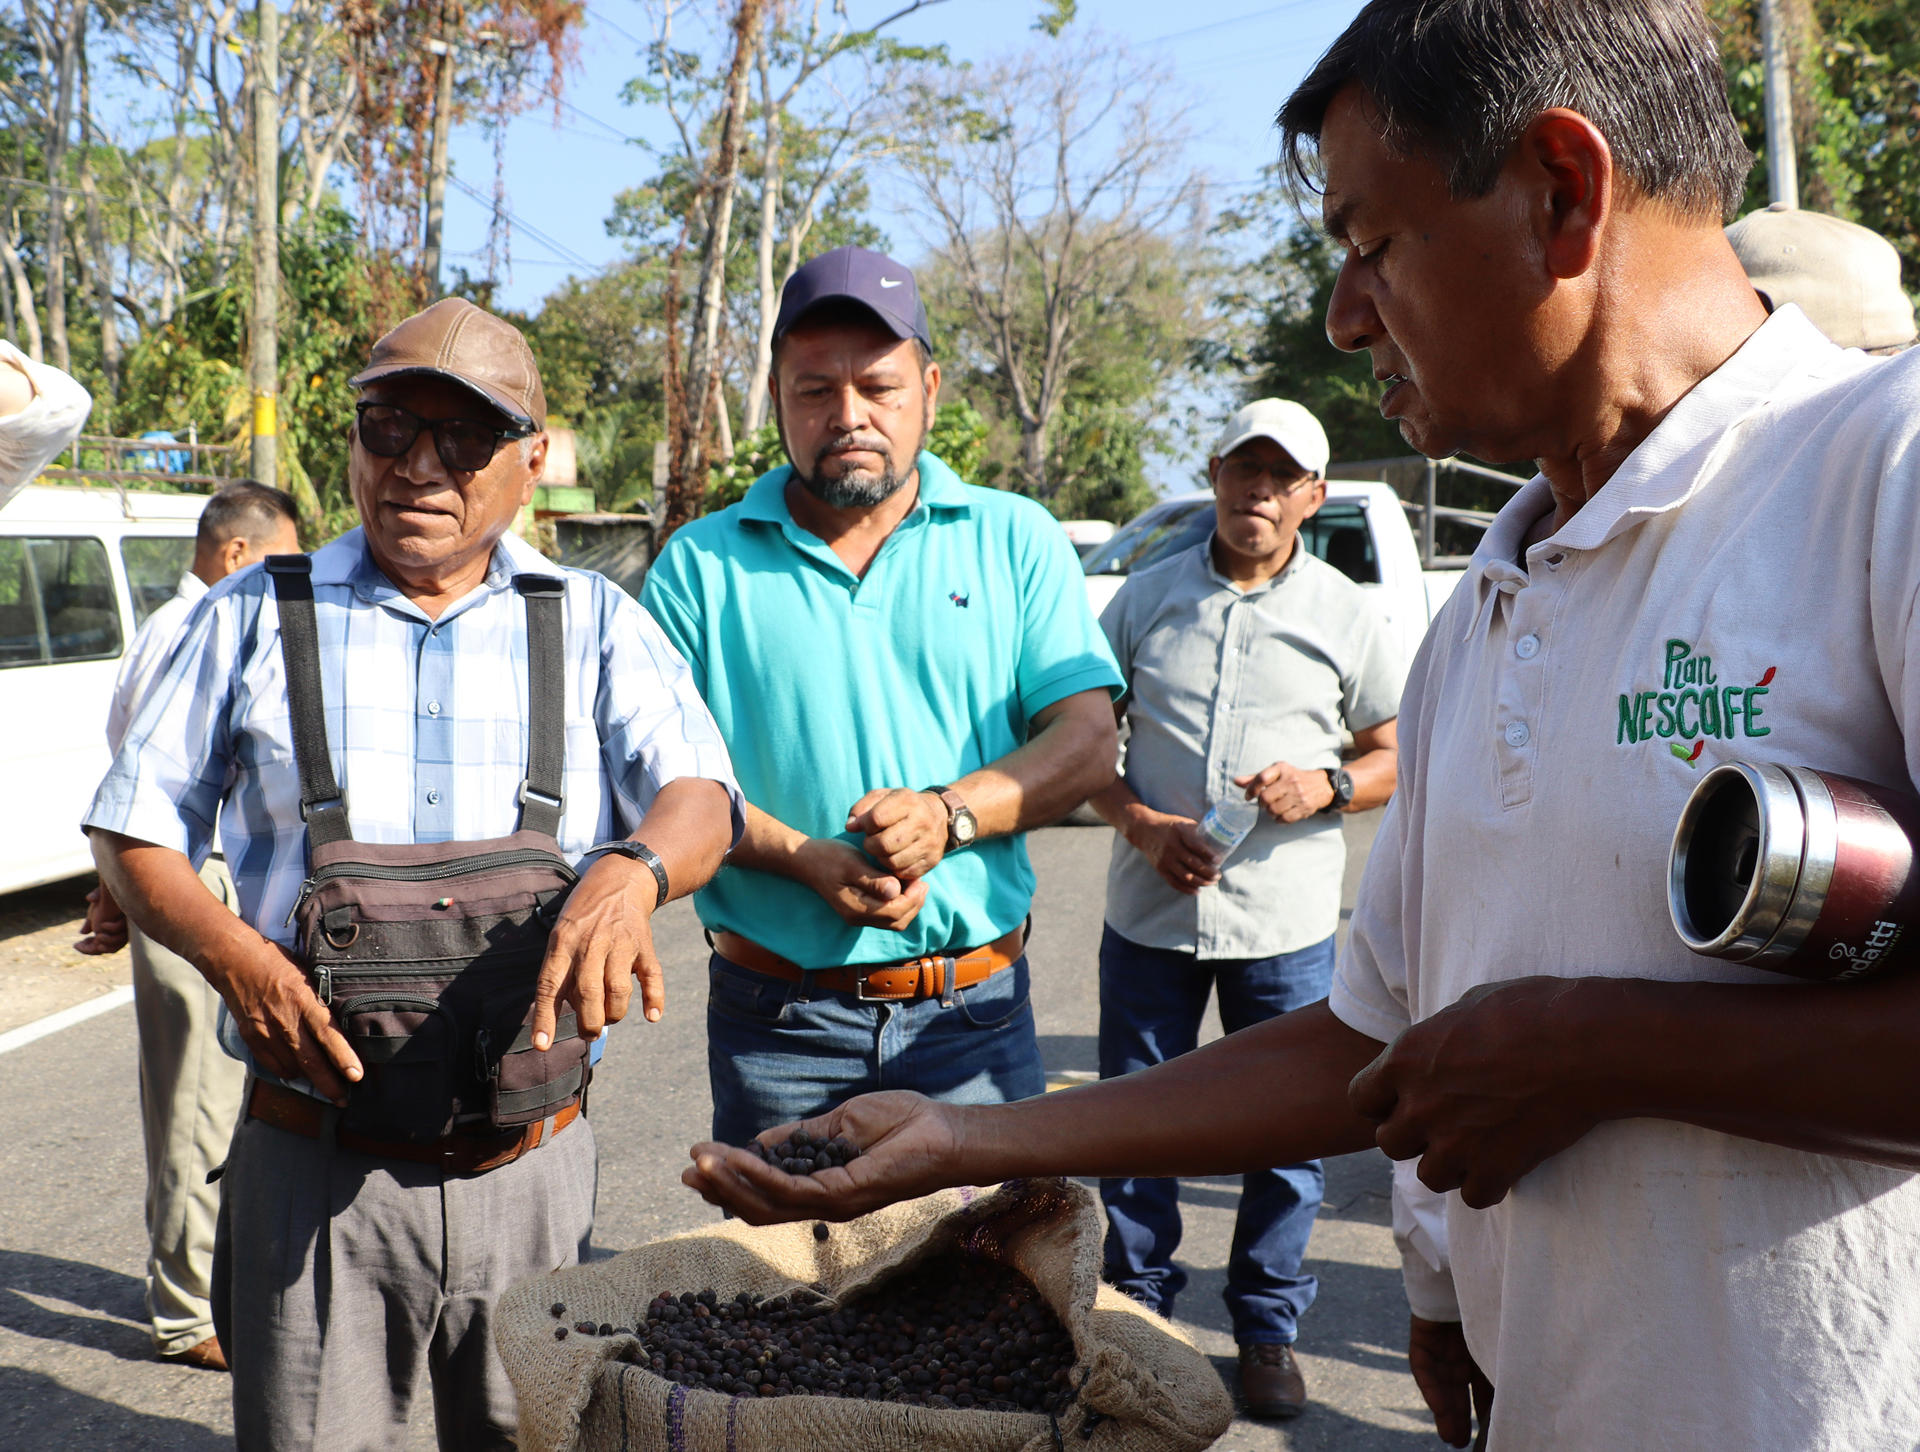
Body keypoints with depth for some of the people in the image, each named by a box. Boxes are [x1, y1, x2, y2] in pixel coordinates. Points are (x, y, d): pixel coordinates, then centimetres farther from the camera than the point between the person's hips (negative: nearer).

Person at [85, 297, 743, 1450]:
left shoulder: (597, 626, 5)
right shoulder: (256, 618, 6)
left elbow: (699, 798, -8)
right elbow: (133, 830, 8)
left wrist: (632, 871, -32)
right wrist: (234, 955, -12)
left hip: (534, 1169, 1)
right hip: (315, 1169, 0)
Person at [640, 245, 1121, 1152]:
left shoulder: (1017, 540, 6)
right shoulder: (702, 565, 3)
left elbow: (1087, 741, 0)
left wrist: (950, 812, -17)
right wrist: (806, 859, -18)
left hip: (975, 1012, 1)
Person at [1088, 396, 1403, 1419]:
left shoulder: (1346, 615, 4)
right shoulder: (1147, 597, 5)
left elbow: (1395, 754, 9)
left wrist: (1328, 787, -13)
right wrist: (1139, 825, -9)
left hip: (1286, 923, 0)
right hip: (1149, 915, 1)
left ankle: (1268, 1332, 27)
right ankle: (1137, 1315, 29)